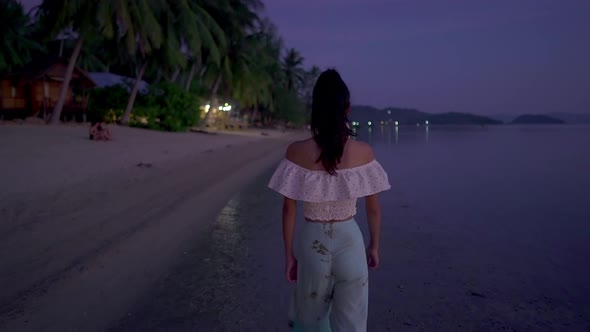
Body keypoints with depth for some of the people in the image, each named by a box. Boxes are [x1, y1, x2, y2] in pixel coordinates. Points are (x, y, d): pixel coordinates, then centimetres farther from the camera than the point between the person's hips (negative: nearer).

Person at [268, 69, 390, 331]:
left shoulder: (297, 152, -12)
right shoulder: (363, 152, -8)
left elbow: (289, 209, -8)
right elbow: (373, 208, 0)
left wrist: (289, 254, 4)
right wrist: (374, 246, 14)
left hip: (313, 242, 0)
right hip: (350, 241, 1)